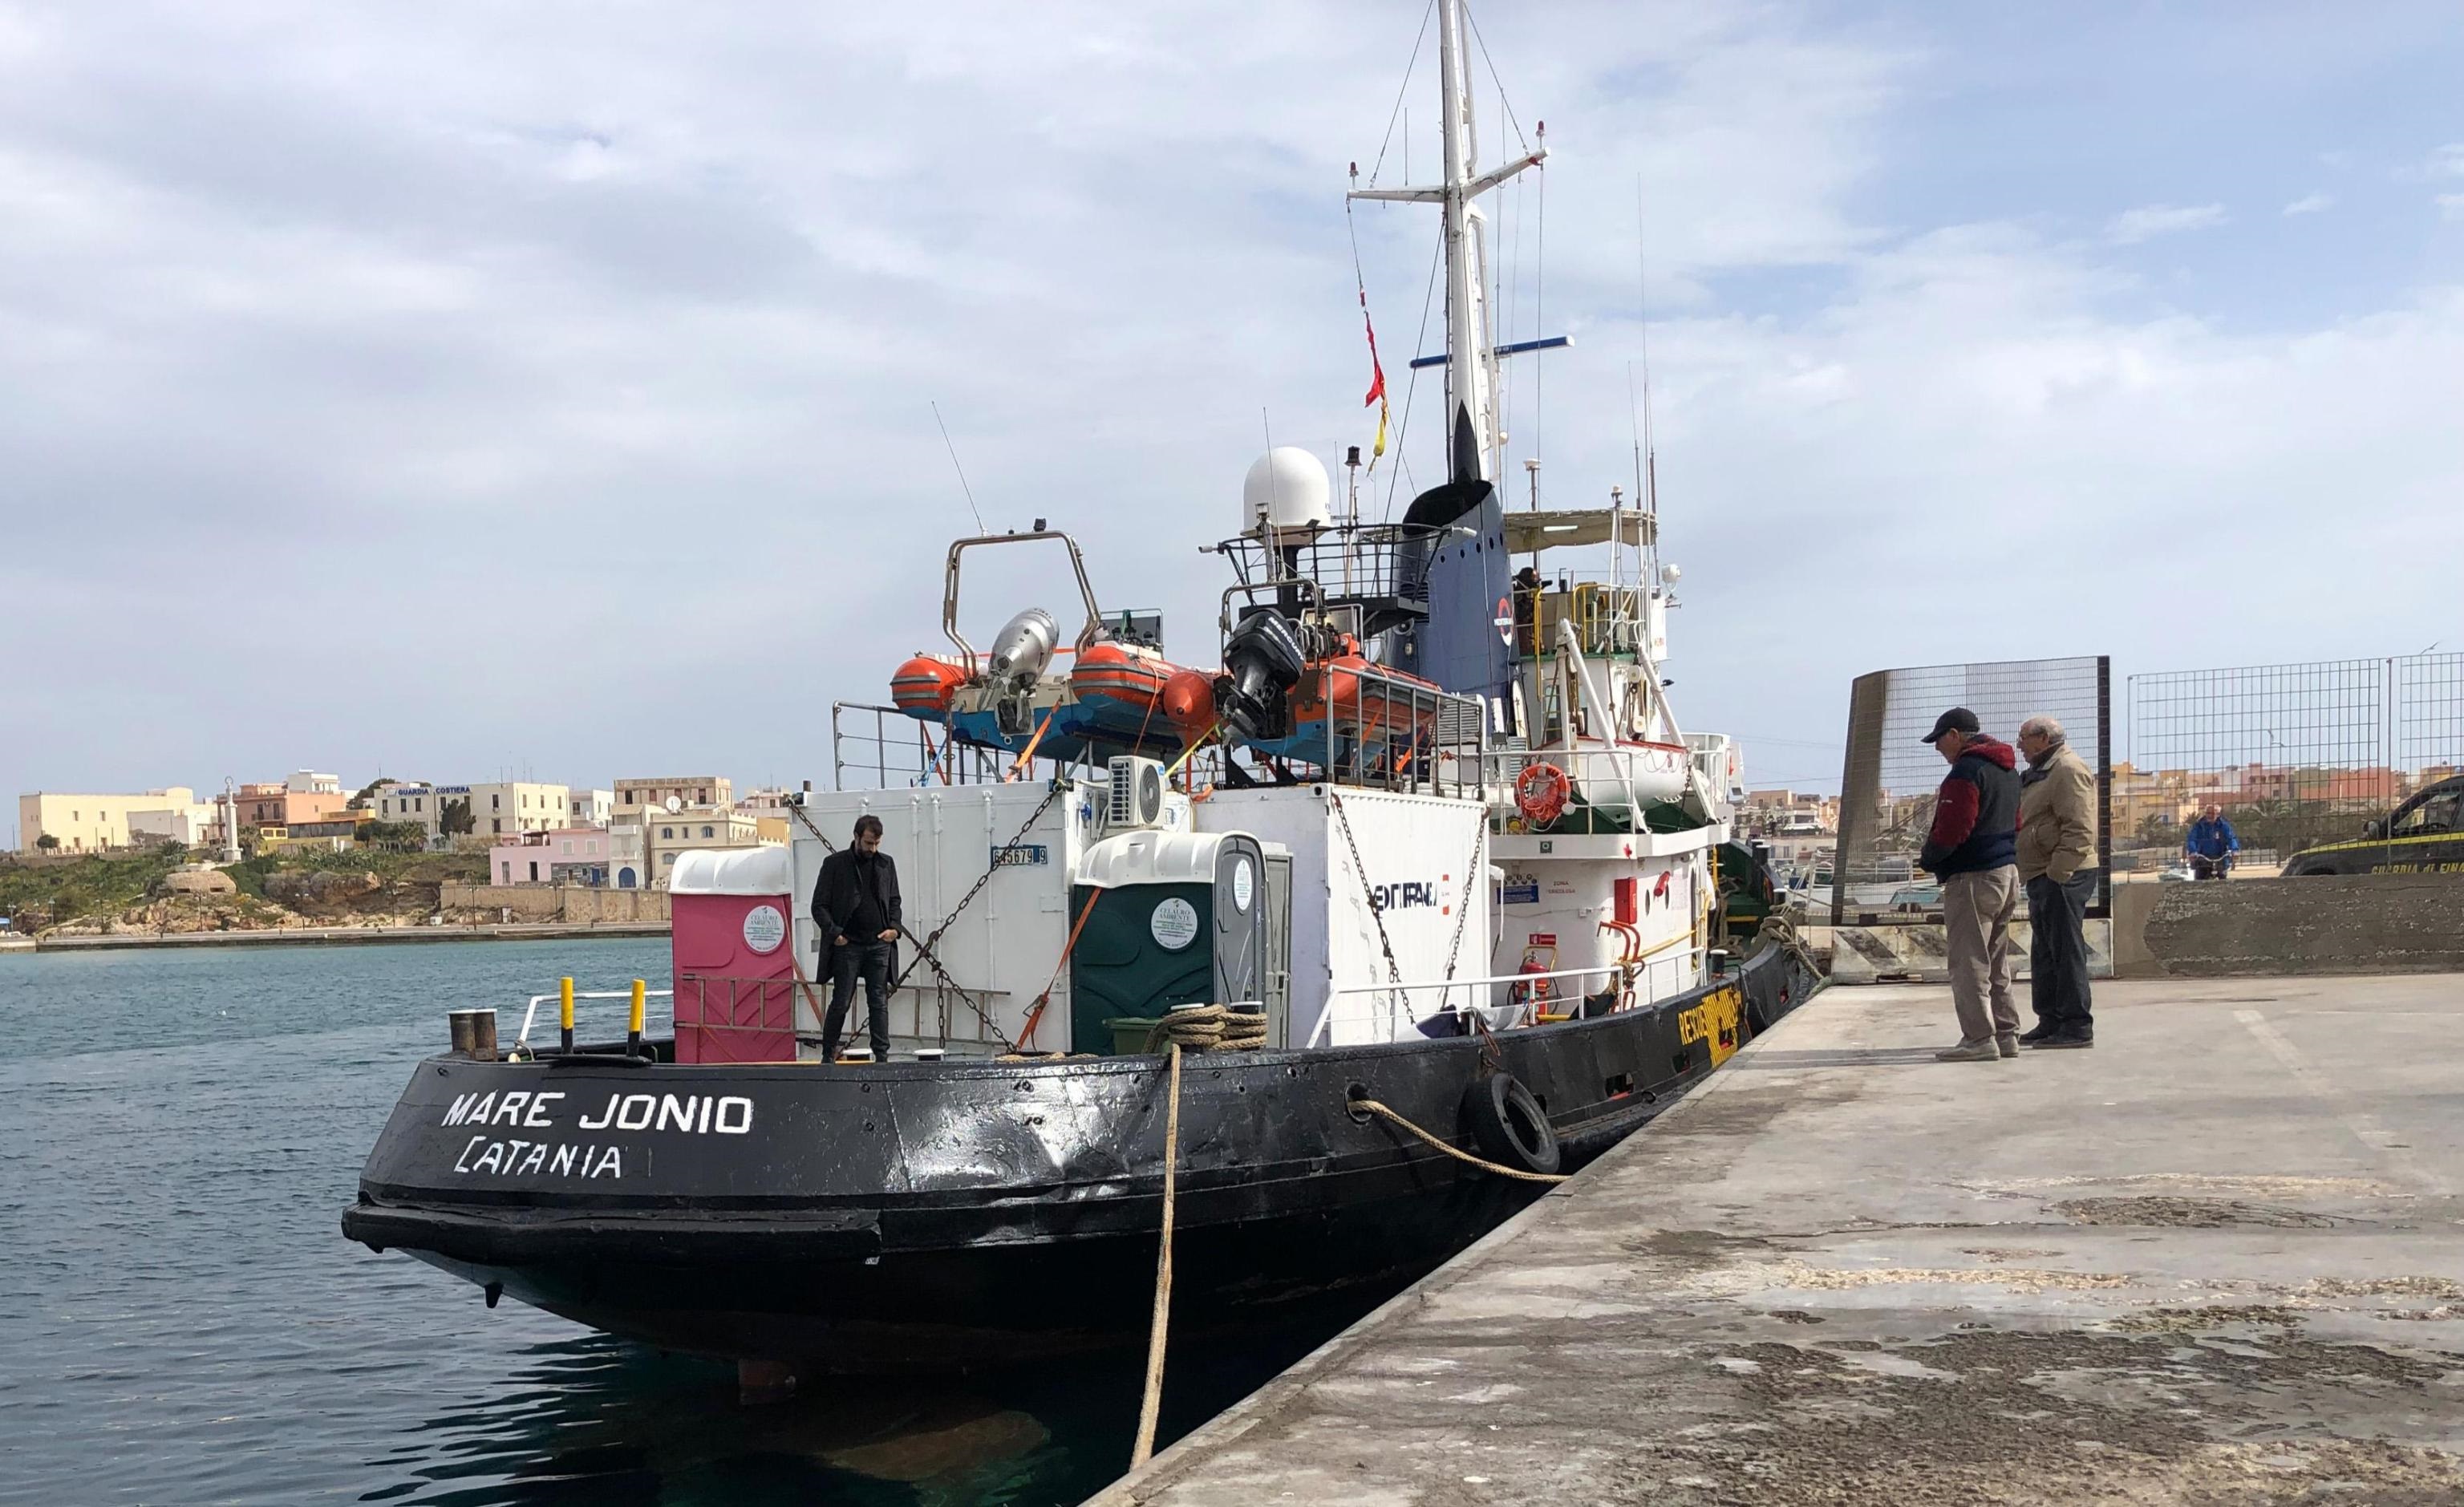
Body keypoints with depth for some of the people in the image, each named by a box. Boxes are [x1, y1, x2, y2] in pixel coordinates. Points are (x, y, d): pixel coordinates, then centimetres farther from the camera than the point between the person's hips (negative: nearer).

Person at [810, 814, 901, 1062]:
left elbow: (894, 901, 17)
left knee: (879, 1003, 3)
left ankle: (882, 1056, 5)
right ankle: (828, 1054, 12)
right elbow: (819, 905, -1)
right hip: (847, 945, -3)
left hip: (880, 944, 3)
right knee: (841, 1002, 0)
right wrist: (834, 933, -12)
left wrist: (894, 928, 0)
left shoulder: (886, 864, 10)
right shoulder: (835, 864, -2)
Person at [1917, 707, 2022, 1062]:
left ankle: (1979, 1038, -7)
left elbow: (1952, 827, -21)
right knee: (1996, 963, 15)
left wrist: (1928, 858, -6)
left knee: (1969, 963, -6)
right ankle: (2005, 1034, 18)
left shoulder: (1967, 770, -15)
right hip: (2007, 872, 10)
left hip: (1972, 878, -10)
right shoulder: (2007, 770, 17)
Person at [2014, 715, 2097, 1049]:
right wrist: (2027, 873, 21)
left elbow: (2079, 828, -21)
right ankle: (2050, 1022, 21)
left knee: (2066, 949, -9)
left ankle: (2077, 1026, -7)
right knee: (2044, 953, 14)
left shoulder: (2068, 769, -12)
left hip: (2061, 877, -11)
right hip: (2042, 877, 11)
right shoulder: (2041, 773, 22)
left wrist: (2058, 871, -24)